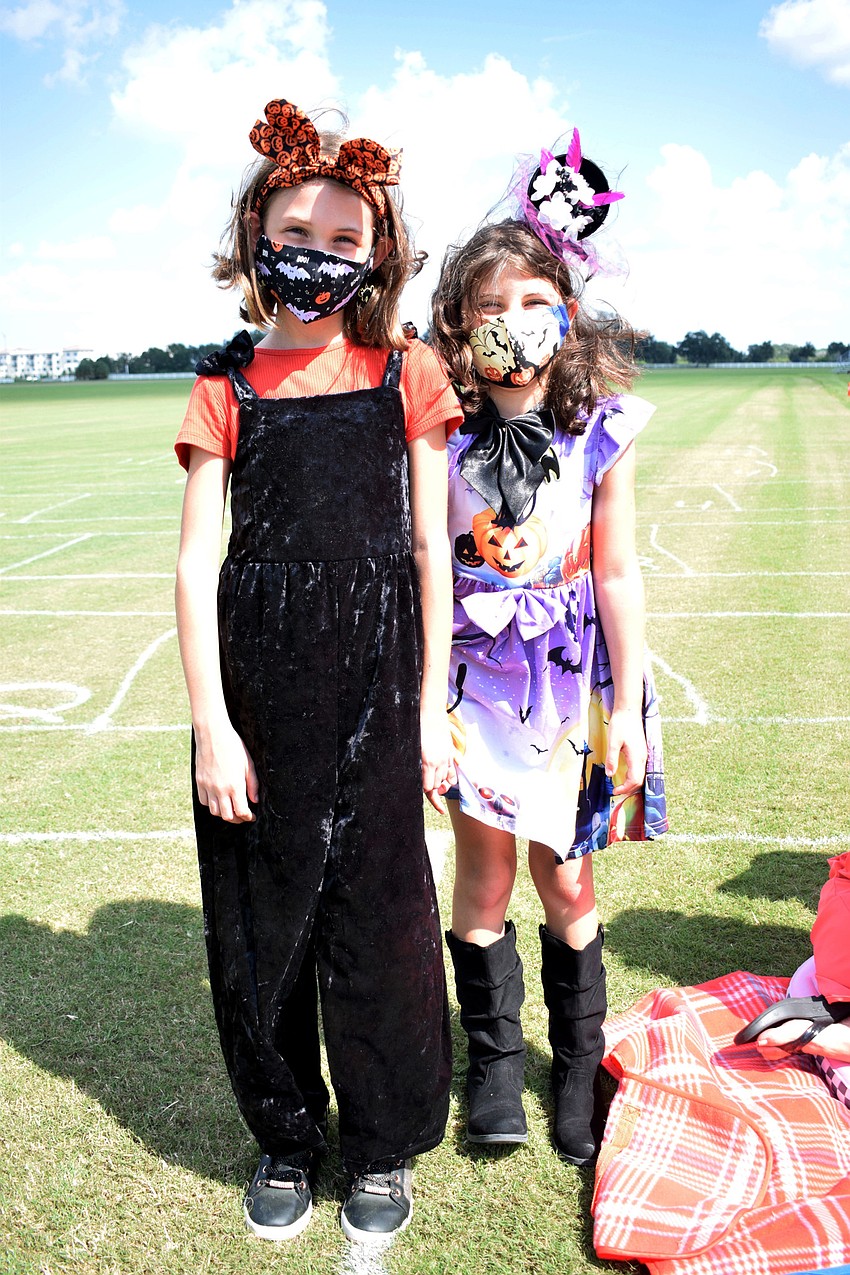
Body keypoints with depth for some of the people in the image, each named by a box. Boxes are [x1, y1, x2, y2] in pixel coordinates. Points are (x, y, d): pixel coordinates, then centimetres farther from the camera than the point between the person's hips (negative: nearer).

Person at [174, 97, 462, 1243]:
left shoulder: (407, 375, 3)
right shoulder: (228, 389, 3)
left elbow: (431, 548, 3)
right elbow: (196, 561, 0)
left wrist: (432, 708, 1)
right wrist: (211, 724, -7)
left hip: (376, 689, 0)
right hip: (258, 688, 1)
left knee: (378, 916, 7)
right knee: (261, 918, 10)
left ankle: (384, 1148, 31)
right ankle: (286, 1139, 34)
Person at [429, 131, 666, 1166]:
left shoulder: (602, 433, -5)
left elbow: (616, 573, -1)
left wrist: (627, 703, -1)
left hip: (571, 681, 1)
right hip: (474, 679, 0)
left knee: (566, 883, 10)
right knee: (484, 876, 8)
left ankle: (578, 1069, 32)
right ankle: (494, 1062, 30)